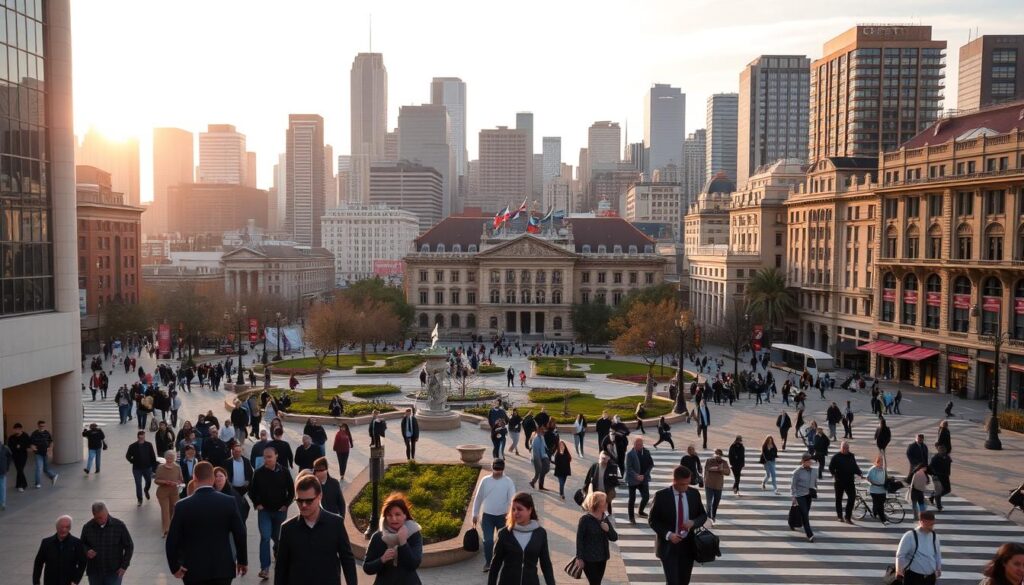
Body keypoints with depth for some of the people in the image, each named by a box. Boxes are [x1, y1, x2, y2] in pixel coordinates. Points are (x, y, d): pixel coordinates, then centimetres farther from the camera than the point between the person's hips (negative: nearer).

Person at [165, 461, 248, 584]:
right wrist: (243, 561, 10)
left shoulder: (182, 506, -10)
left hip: (194, 569, -1)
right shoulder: (229, 502, -7)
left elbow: (172, 541, -7)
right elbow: (240, 535, -3)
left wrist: (175, 567, 7)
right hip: (222, 568, 1)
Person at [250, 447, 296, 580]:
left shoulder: (284, 472, -8)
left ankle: (278, 549, 49)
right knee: (265, 537, -10)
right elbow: (252, 491, 5)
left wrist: (286, 505, -5)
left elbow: (291, 490, 0)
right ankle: (265, 568, -7)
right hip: (264, 511, 0)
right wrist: (257, 504, -4)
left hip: (280, 510, 1)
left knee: (277, 536, 15)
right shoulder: (258, 473, -7)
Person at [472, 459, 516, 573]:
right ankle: (488, 563, 9)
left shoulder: (508, 482, -7)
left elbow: (512, 498, -14)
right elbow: (478, 498, 5)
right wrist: (475, 514, 6)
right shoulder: (485, 481, -2)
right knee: (488, 540, -7)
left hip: (502, 516, 0)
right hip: (487, 516, 0)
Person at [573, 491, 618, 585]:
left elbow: (614, 538, 5)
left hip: (602, 557, 6)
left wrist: (608, 529, -15)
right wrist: (579, 558, -13)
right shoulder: (585, 519, -15)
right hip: (589, 558, -6)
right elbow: (579, 539, -12)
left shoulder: (605, 518, 3)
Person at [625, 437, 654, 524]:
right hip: (633, 480, -4)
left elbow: (651, 464, 5)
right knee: (632, 499, 5)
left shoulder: (646, 452, -1)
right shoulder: (630, 454, -13)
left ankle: (640, 512, 30)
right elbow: (628, 468, -15)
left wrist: (645, 474, -6)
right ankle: (631, 517, 18)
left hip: (643, 479, 4)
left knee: (646, 496, 4)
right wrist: (637, 476, -25)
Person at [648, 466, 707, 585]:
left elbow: (703, 515, 9)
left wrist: (693, 522, -14)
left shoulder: (694, 494, -1)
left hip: (688, 545, 4)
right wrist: (668, 534, -21)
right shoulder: (661, 495, -12)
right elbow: (652, 520, -6)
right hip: (668, 546, -4)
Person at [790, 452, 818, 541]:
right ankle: (810, 534, -10)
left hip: (809, 495, 6)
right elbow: (793, 485, -9)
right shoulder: (797, 472, -11)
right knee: (805, 515, -10)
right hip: (800, 495, -6)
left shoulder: (812, 471, 6)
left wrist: (815, 489, 2)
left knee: (806, 513, 14)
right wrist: (794, 497, -12)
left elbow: (815, 482, 19)